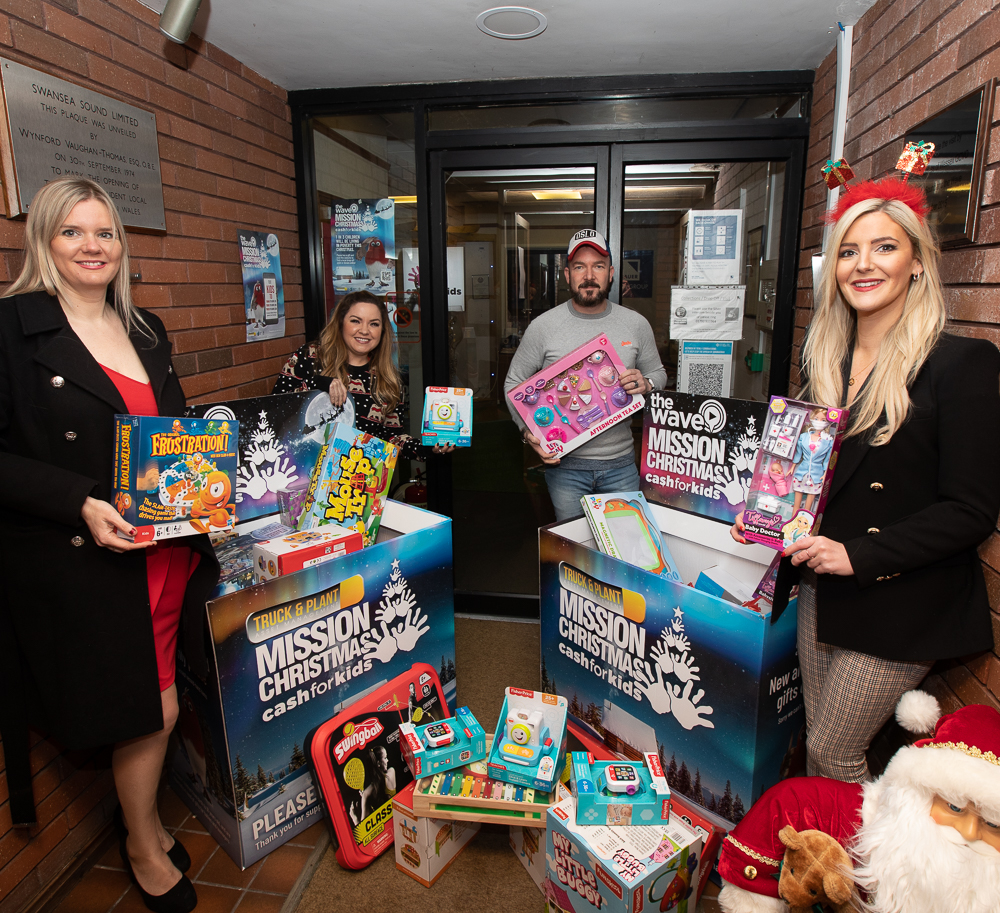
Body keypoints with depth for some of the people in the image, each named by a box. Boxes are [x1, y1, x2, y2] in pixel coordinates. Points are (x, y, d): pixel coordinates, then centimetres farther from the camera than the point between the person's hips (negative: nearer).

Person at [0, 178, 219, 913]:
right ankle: (144, 850, 36)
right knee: (152, 710, 7)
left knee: (156, 708, 15)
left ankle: (145, 819, 43)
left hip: (171, 550, 6)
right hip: (87, 565, -5)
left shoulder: (146, 329, 12)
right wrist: (81, 504, -21)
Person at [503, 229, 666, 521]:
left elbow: (658, 373, 15)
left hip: (621, 464, 2)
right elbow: (514, 382, 2)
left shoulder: (636, 324, 2)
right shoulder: (543, 326, -4)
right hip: (564, 462, -1)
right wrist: (528, 431, -13)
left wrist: (645, 384, -10)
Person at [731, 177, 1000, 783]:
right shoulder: (827, 360, 7)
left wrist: (857, 554, -19)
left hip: (899, 602, -6)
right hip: (822, 587, 6)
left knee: (832, 753, 5)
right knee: (818, 745, 17)